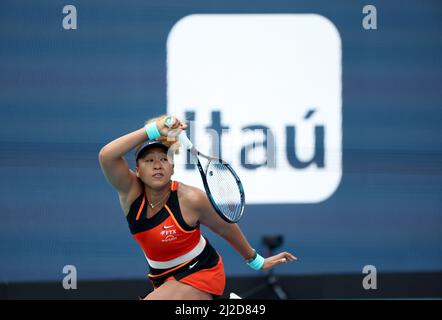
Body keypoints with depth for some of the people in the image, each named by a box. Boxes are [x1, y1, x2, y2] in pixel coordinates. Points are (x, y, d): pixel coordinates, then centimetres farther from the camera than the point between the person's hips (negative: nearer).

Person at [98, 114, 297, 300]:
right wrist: (153, 129, -37)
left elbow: (226, 228, -5)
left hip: (199, 275, -5)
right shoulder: (131, 191, -15)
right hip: (164, 280, 5)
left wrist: (256, 261, 6)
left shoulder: (190, 199, -23)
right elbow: (107, 155, -34)